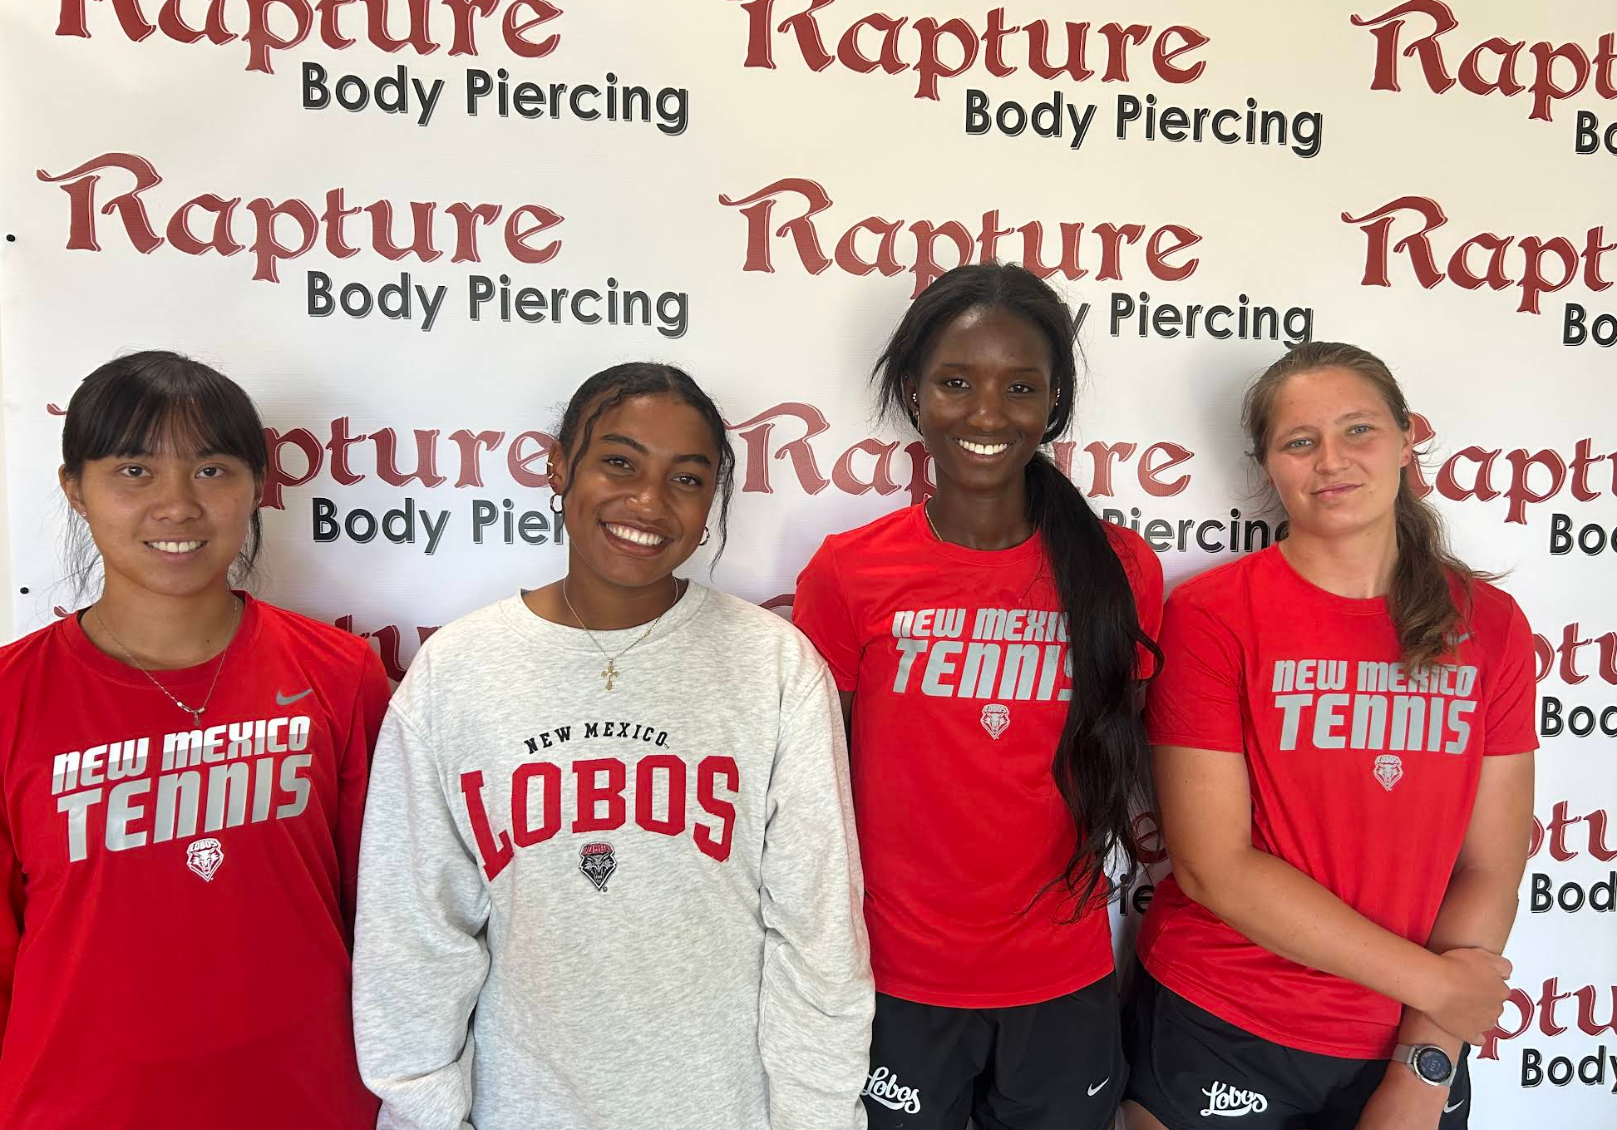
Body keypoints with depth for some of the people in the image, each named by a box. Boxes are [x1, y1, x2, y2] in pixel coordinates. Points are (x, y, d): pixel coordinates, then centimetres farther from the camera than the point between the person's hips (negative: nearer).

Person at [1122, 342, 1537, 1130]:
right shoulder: (1212, 614, -13)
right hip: (1216, 1037, -2)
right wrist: (1431, 982, -12)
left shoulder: (1488, 625, -2)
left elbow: (1489, 871, -2)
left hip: (1411, 1044, 3)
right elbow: (1212, 866, -16)